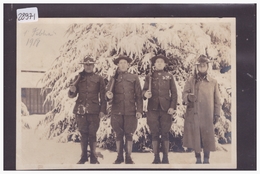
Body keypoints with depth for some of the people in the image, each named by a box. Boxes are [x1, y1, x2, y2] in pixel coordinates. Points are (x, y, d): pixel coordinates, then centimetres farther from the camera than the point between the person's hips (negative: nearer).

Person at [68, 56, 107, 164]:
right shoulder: (79, 78, 11)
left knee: (92, 134, -1)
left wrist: (102, 110, -4)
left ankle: (93, 157, 9)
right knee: (83, 134, 5)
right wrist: (72, 91, -11)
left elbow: (103, 96, 5)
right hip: (80, 110, 2)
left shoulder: (99, 79, 7)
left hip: (94, 111, -1)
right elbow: (72, 95, 12)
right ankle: (84, 156, 15)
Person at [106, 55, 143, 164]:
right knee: (118, 134, 6)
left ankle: (128, 157, 10)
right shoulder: (114, 79, 11)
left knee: (129, 134, 1)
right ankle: (119, 157, 16)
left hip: (130, 111, -1)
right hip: (117, 111, 1)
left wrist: (139, 110, -4)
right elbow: (108, 93, 8)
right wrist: (109, 96, -16)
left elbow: (138, 96, 5)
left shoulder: (134, 78, 8)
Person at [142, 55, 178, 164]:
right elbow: (144, 90, 7)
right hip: (153, 109, 1)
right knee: (154, 133, 1)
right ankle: (156, 158, 7)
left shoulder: (169, 77, 11)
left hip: (166, 109, -1)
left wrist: (173, 107, -4)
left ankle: (165, 158, 6)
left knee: (165, 133, 0)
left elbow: (174, 93, 8)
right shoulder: (149, 77, 12)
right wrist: (145, 94, -18)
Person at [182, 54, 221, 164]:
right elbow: (184, 93, -3)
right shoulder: (191, 81, 5)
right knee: (195, 138, 2)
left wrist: (217, 114, 3)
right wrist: (188, 97, -27)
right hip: (194, 115, 0)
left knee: (207, 138, 1)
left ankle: (206, 159, 14)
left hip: (208, 116, 0)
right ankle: (198, 159, 15)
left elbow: (217, 100, 9)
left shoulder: (213, 82, 8)